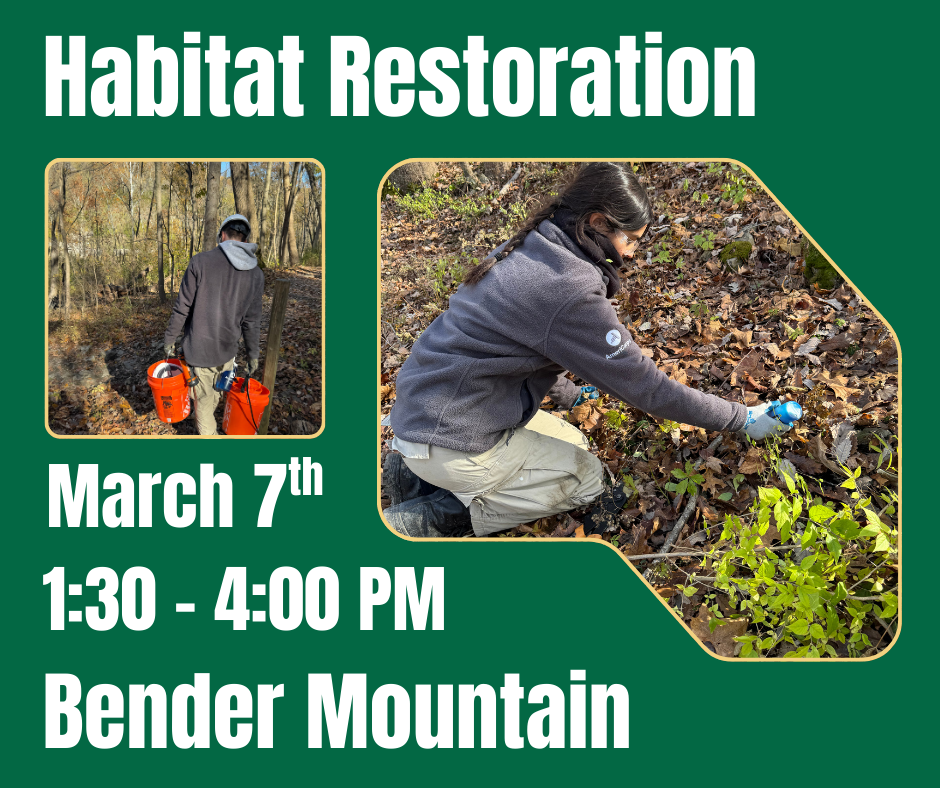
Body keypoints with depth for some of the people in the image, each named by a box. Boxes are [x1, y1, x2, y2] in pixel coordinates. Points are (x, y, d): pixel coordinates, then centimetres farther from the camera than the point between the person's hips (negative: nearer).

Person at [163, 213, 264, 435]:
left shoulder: (201, 262, -13)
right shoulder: (256, 274, -4)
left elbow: (182, 308, -11)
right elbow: (251, 321, 0)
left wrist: (169, 338, 2)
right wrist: (253, 354, 12)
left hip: (199, 348, -3)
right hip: (227, 350, 3)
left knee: (204, 398, 10)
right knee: (217, 393, 24)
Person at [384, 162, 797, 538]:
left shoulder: (529, 249, 5)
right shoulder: (571, 293, -24)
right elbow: (641, 384, -16)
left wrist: (568, 394, 30)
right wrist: (742, 418, -7)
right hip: (449, 439, -9)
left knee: (574, 444, 22)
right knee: (585, 476, 8)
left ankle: (420, 470, 13)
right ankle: (439, 515, 0)